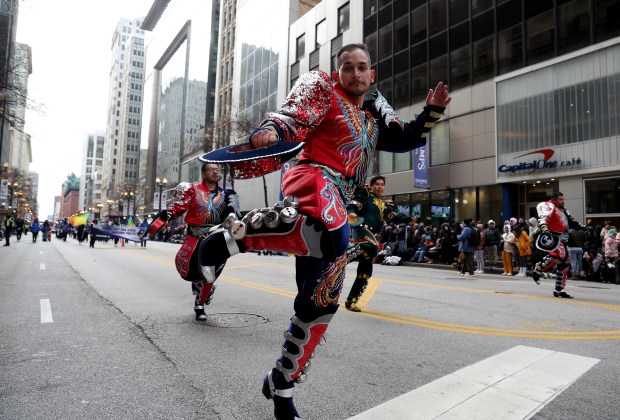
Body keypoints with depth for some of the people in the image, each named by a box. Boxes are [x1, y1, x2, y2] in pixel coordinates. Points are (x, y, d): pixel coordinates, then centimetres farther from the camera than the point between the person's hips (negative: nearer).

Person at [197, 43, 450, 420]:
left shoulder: (374, 116, 29)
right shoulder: (324, 91, 10)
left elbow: (406, 140, 31)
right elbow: (293, 118, -5)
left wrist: (432, 111, 16)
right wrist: (269, 130, -28)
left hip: (337, 202, 7)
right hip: (313, 178, -6)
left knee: (320, 303, 3)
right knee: (335, 236, -42)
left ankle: (281, 384, 20)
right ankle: (233, 239, -23)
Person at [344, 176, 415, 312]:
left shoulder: (385, 204, 23)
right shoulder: (364, 196, 3)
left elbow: (393, 217, 18)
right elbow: (352, 206, -9)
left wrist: (409, 218, 6)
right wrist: (351, 213, -31)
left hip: (370, 234, 7)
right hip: (361, 228, -7)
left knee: (365, 271, 7)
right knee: (373, 248, -41)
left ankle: (351, 300, 13)